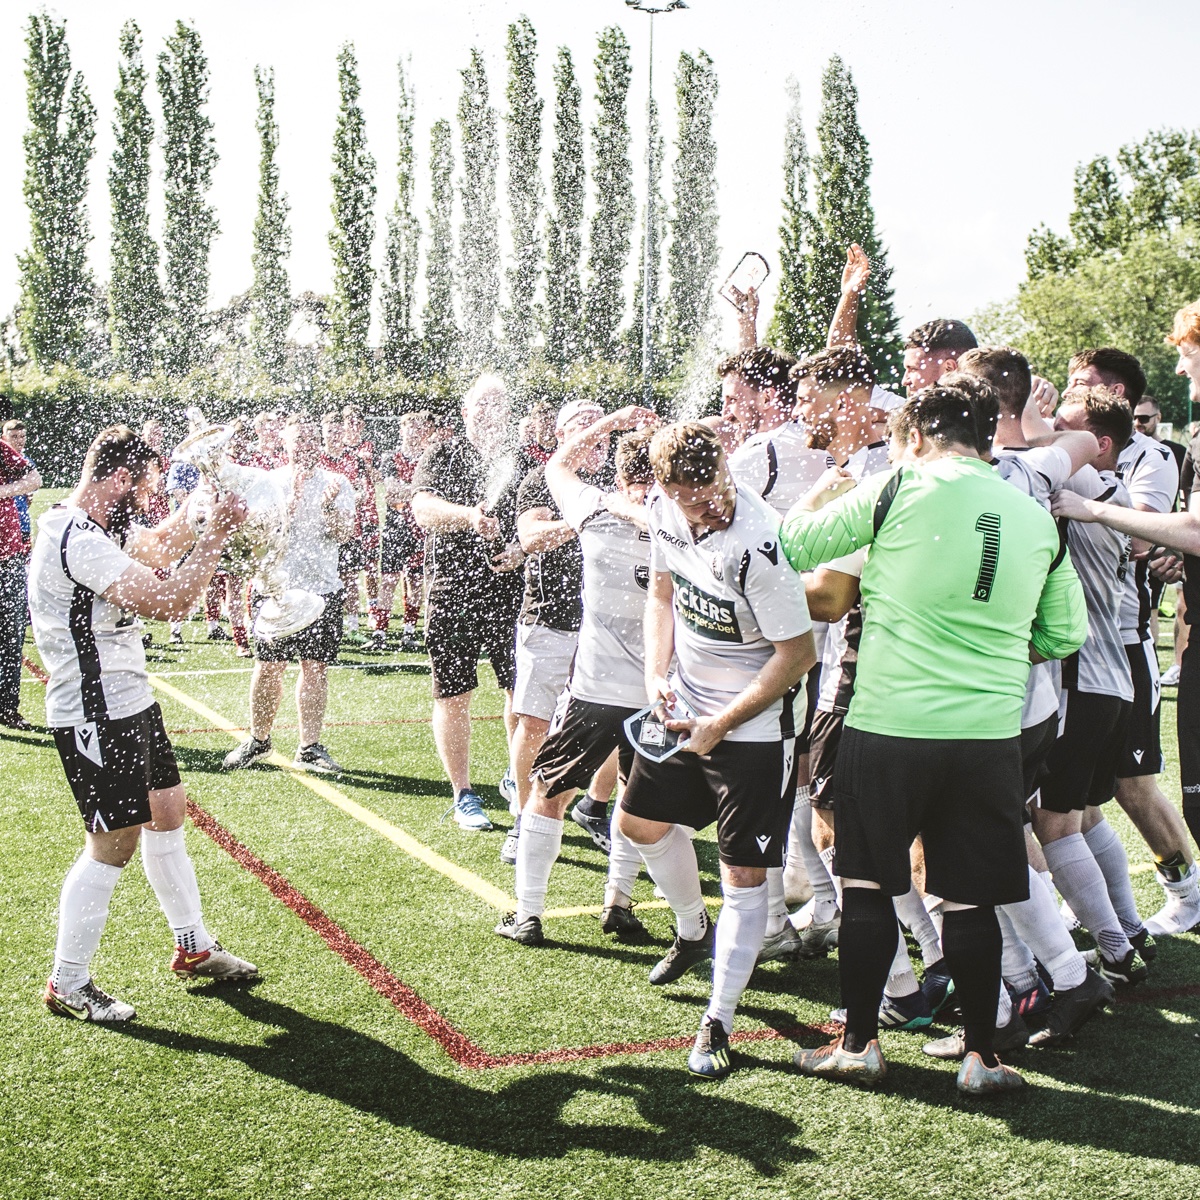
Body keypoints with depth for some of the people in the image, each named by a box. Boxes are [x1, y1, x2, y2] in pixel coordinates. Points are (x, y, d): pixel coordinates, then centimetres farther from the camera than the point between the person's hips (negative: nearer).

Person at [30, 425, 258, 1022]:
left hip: (130, 703, 11)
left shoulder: (93, 528, 9)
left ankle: (193, 948, 31)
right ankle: (67, 985, 10)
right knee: (114, 843, -4)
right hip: (95, 716, -11)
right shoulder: (79, 542, -23)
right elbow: (169, 600, -27)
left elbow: (153, 551, 28)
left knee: (167, 816, 17)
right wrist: (215, 535, -19)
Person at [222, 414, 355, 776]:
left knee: (316, 666, 1)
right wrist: (292, 494, -20)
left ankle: (309, 747, 9)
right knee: (268, 667, 1)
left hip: (322, 587, 1)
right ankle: (258, 739, 19)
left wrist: (329, 504, -25)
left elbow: (342, 533, -7)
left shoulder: (337, 484, 5)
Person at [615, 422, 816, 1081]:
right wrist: (657, 674, -5)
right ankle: (693, 931, 46)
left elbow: (798, 653, -22)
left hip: (753, 726, -8)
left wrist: (722, 724, -17)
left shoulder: (757, 545, -31)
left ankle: (718, 1023, 9)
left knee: (744, 875, -3)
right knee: (640, 821, 20)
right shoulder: (664, 509, -7)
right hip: (686, 705, 8)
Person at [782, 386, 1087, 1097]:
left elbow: (796, 547, 3)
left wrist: (822, 496, 23)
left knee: (866, 885, 11)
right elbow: (1067, 635, 14)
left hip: (889, 722, -3)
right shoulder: (1037, 518, 7)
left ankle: (860, 1044, 19)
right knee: (970, 899, 10)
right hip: (989, 731, 3)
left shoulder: (899, 491, -6)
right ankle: (982, 1057, 16)